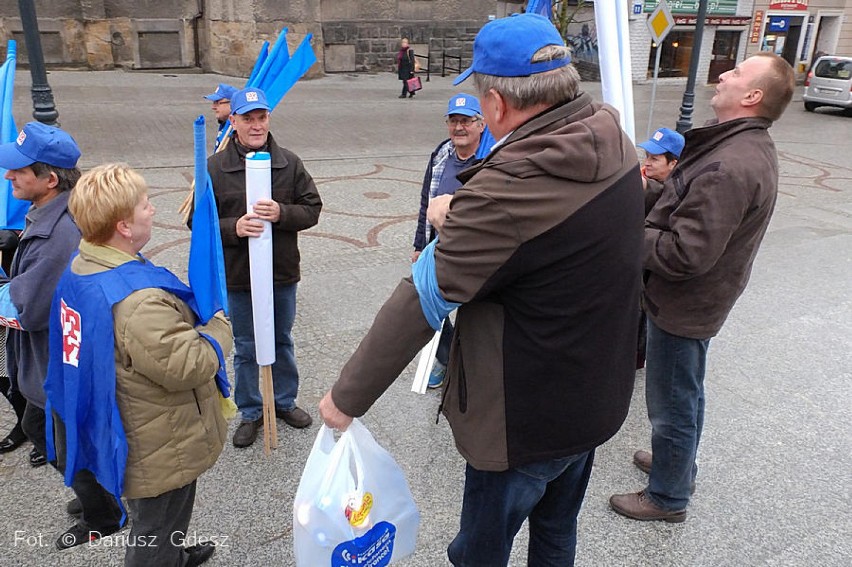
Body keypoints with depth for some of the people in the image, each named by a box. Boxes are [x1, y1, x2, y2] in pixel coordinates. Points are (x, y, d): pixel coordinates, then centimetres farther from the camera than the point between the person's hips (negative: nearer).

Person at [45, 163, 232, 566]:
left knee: (153, 523, 34)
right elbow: (188, 366, -32)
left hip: (119, 434, 10)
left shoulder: (80, 269, -4)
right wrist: (219, 327, -15)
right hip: (161, 451, -10)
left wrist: (190, 320, 2)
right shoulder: (139, 302, -36)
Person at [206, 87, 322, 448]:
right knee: (245, 348, 13)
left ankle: (285, 402, 40)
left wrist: (281, 213, -20)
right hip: (238, 277, -1)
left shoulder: (289, 163, -1)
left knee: (282, 341, 19)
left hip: (283, 273, 2)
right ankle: (251, 413, 32)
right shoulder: (215, 167, -7)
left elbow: (312, 208, -1)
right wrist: (234, 228, -25)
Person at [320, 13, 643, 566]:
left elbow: (420, 303, -26)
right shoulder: (614, 141, -7)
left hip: (526, 421, -7)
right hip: (600, 397, 8)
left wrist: (346, 397, -15)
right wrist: (465, 211, 1)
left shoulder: (508, 190, -33)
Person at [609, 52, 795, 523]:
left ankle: (668, 497, 30)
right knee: (685, 393, 27)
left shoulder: (729, 168, -30)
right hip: (696, 300, 10)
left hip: (683, 306, -10)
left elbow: (685, 254, -32)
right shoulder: (749, 147, 5)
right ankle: (678, 464, 49)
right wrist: (647, 199, -5)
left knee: (671, 404, 9)